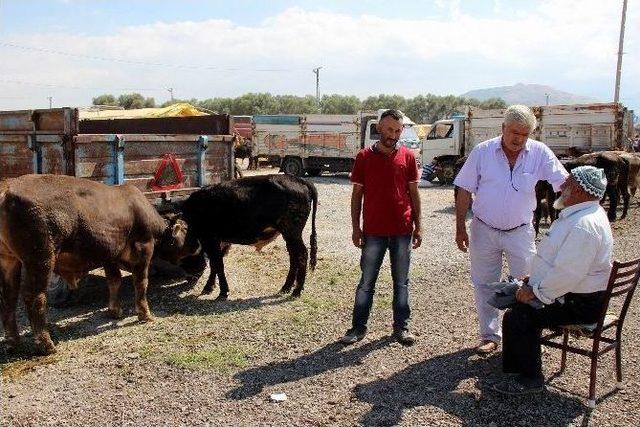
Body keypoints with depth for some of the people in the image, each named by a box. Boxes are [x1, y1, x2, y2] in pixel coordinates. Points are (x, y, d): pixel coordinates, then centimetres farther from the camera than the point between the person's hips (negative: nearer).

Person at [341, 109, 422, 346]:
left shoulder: (407, 157, 2)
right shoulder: (364, 157, 0)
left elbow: (414, 193, 6)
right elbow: (357, 194, 3)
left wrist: (418, 227, 3)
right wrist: (356, 227, -1)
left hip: (402, 230, 1)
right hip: (373, 231, -1)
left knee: (401, 281, 11)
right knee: (367, 281, 7)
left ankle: (401, 326, 22)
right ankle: (358, 327, 16)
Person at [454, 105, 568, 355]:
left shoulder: (539, 153, -8)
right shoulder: (482, 152, -8)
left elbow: (564, 184, -6)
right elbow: (464, 191, -5)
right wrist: (460, 229, -6)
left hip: (521, 232, 0)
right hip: (484, 231, 0)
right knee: (484, 286, 10)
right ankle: (490, 336, 25)